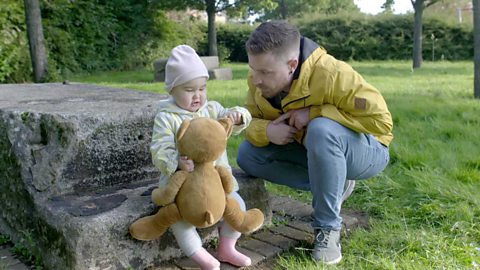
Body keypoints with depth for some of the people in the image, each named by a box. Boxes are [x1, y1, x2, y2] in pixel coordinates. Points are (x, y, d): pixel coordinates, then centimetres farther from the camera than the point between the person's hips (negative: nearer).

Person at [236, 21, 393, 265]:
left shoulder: (330, 74, -32)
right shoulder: (259, 80, -13)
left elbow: (381, 121, -31)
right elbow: (251, 121, -6)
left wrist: (315, 113, -33)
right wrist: (266, 130, -30)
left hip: (365, 151, -6)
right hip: (313, 152, 6)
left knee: (322, 130, -39)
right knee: (248, 155, -12)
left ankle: (328, 229, -21)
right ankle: (333, 183, -4)